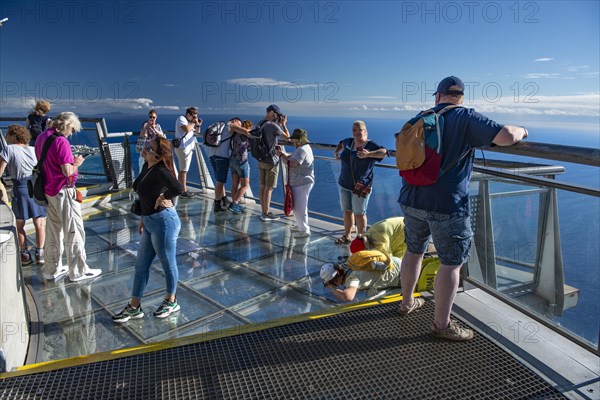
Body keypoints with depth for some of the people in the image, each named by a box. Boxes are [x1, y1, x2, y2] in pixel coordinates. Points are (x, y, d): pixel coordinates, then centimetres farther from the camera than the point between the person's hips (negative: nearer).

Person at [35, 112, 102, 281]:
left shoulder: (41, 137, 8)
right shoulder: (61, 141, -18)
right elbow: (68, 172, -23)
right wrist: (77, 163, -5)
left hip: (48, 191, 9)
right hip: (63, 191, -8)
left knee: (53, 231, 16)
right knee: (74, 232, 1)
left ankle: (52, 269, 25)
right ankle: (78, 271, 8)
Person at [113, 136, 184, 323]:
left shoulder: (160, 171, -21)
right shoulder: (147, 167, 6)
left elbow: (178, 188, -38)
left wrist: (163, 198, -19)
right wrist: (144, 217, 19)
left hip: (163, 222, -9)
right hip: (150, 223, 9)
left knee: (168, 264, 10)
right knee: (141, 265, 15)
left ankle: (171, 302, 31)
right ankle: (134, 307, 28)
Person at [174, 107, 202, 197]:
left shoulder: (190, 122, 20)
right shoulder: (181, 119, -7)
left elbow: (196, 133, 20)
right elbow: (187, 129, -25)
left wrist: (198, 125, 5)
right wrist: (194, 123, -11)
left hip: (189, 148, 10)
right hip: (183, 148, -10)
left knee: (183, 170, 14)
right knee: (183, 170, -9)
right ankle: (184, 191, -7)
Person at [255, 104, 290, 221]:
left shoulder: (259, 125, 9)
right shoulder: (273, 126, -16)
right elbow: (288, 137, -8)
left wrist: (279, 124, 18)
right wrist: (284, 125, 4)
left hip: (261, 161, 8)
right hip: (271, 161, -8)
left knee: (263, 187, 11)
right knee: (269, 189, -3)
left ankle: (264, 212, 19)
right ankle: (266, 215, 3)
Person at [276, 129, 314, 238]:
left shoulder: (302, 150, -21)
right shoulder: (303, 148, 15)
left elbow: (291, 163, -30)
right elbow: (290, 157, 19)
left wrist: (281, 155, -16)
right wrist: (282, 152, 4)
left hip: (302, 184, -11)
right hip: (299, 183, 11)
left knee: (299, 207, -3)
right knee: (298, 206, 24)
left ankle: (304, 230, 7)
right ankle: (301, 225, 41)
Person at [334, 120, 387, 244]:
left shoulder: (371, 145, -11)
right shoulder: (349, 142, 9)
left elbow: (384, 151, -26)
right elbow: (341, 144, 32)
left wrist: (368, 154, -36)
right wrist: (336, 152, 14)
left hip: (360, 186, -6)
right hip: (344, 184, 6)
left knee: (359, 213, 1)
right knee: (347, 211, 14)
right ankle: (346, 236, 27)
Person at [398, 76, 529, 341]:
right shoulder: (466, 118, -8)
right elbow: (505, 136, -18)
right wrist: (521, 130, 4)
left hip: (412, 200, 7)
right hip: (447, 206, -6)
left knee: (414, 251, 21)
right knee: (451, 263, 5)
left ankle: (407, 302, 38)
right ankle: (441, 324, 13)